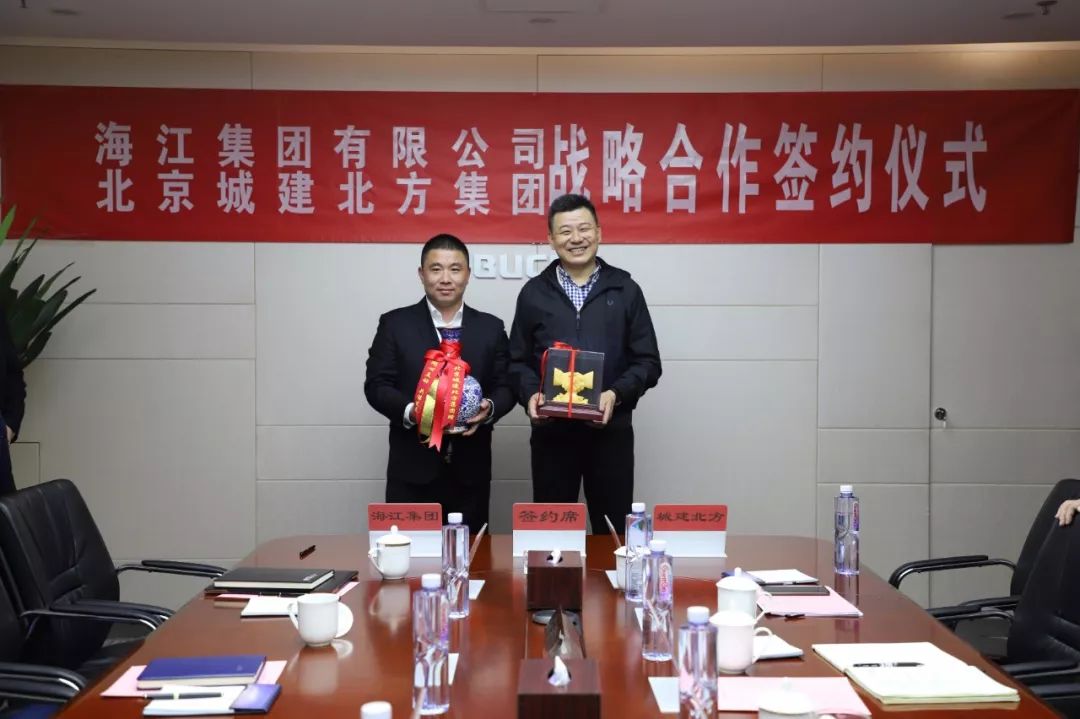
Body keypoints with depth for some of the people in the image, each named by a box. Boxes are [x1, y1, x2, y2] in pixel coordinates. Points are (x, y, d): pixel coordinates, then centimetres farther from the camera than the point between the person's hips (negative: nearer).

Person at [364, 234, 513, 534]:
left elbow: (506, 387, 7)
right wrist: (410, 411, -20)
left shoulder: (490, 327, 9)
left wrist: (489, 408, -15)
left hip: (470, 470, 2)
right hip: (412, 469, -2)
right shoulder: (395, 324, 3)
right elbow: (376, 385, -1)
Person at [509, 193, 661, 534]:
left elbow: (648, 362, 4)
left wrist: (616, 394, -13)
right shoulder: (533, 293, 9)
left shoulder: (625, 290, 6)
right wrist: (530, 394, -11)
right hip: (551, 430, 1)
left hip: (611, 429, 0)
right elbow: (519, 361, 9)